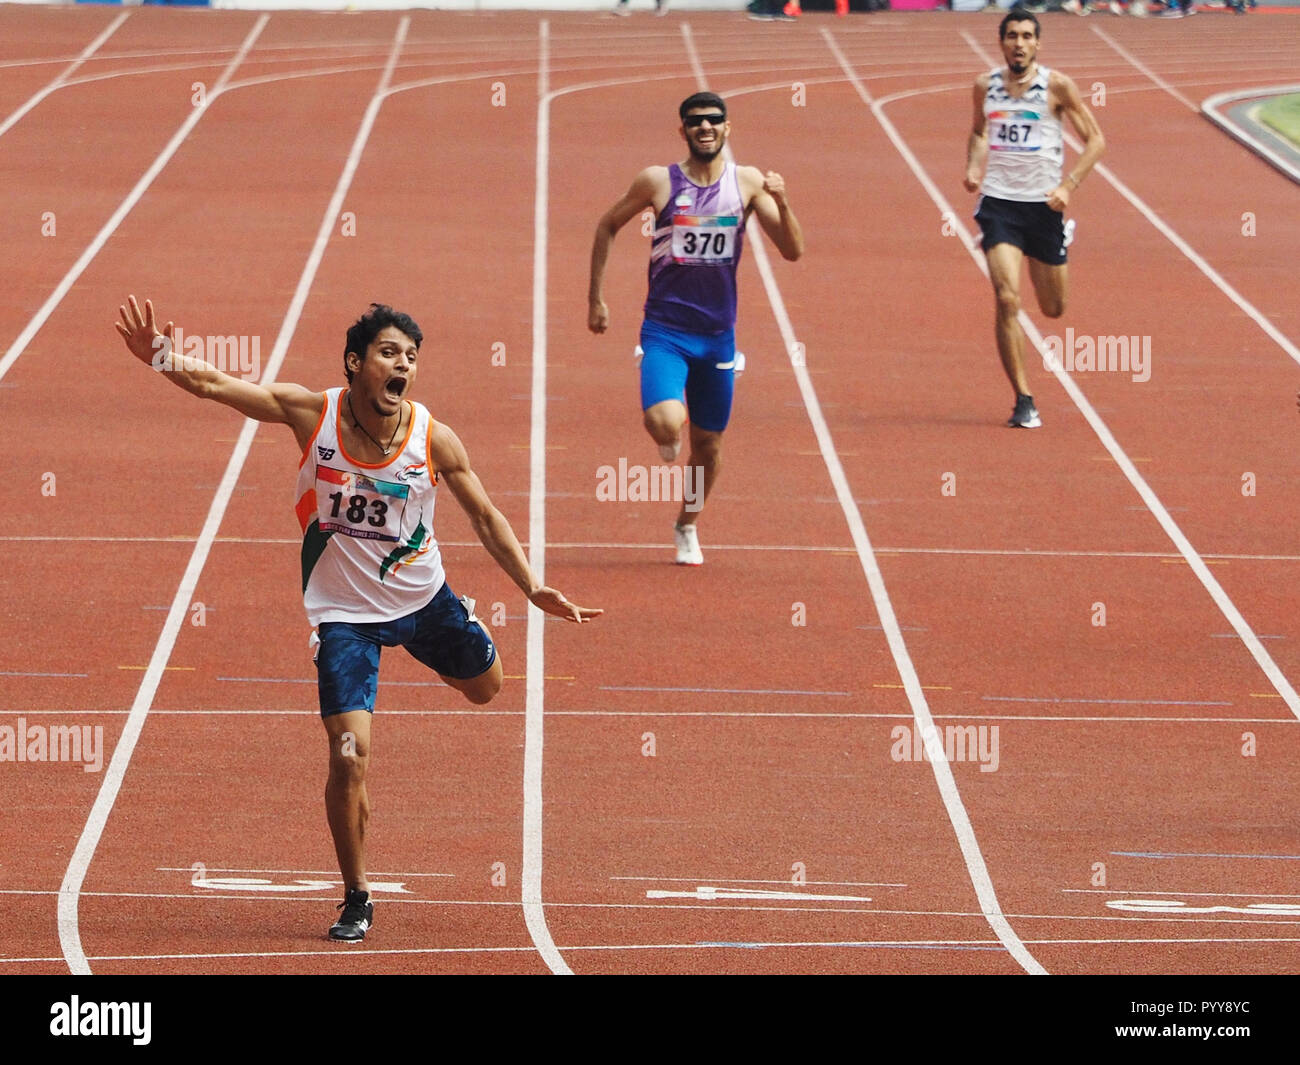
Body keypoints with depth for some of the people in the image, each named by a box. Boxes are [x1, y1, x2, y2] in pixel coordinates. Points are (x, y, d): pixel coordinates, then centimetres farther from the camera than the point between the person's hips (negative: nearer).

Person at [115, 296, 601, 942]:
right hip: (344, 613, -3)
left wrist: (533, 590, -8)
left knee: (485, 687, 22)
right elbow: (215, 385, -21)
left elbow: (485, 518, -3)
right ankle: (356, 900, 4)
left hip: (422, 597, 3)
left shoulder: (434, 440, -15)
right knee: (350, 752, -13)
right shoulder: (314, 414, -18)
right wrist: (162, 359, -40)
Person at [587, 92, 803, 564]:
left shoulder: (748, 183, -1)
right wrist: (595, 298, 7)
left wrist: (781, 202, -20)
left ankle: (688, 527, 37)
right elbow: (607, 226, 8)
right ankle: (666, 436, 12)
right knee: (667, 424, -27)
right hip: (665, 330, -3)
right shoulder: (657, 182, -6)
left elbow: (793, 251, -2)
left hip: (718, 334, 3)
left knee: (709, 442, 12)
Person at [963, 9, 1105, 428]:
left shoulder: (1056, 86, -6)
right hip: (998, 201, 1)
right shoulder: (985, 86, 3)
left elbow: (1095, 140, -2)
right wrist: (973, 166, 2)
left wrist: (1068, 185, -14)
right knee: (1007, 300, -16)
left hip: (1044, 205, -1)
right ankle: (1023, 401, -10)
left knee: (1053, 310, 11)